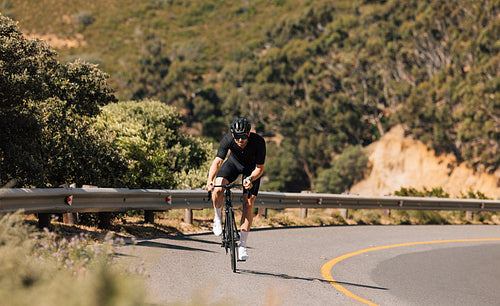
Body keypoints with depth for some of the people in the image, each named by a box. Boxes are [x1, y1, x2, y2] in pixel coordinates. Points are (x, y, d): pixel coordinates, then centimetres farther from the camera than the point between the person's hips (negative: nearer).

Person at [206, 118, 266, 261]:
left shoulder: (258, 142, -34)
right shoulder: (228, 139, -31)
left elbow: (260, 168, -28)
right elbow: (218, 161, -37)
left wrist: (250, 179, -48)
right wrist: (210, 179, -55)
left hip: (252, 169, -1)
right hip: (234, 163, 1)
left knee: (248, 204, -11)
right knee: (218, 189, -27)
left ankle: (242, 245, -3)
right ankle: (218, 218, 3)